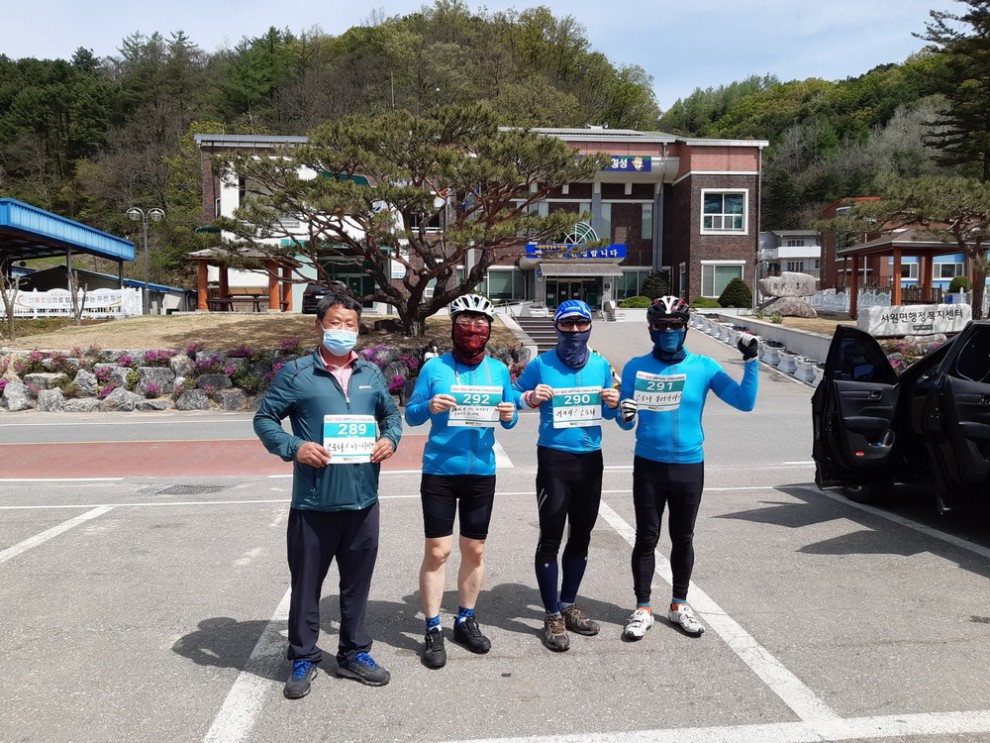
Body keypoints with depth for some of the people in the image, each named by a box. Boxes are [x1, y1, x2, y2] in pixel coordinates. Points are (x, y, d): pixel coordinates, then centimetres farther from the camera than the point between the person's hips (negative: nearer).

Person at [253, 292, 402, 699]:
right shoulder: (295, 373, -3)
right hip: (313, 503, -3)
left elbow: (391, 413, 20)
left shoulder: (371, 374, 9)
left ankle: (355, 654, 31)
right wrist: (294, 447, -17)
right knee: (307, 583, 9)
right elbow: (265, 419, -1)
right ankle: (303, 659, 26)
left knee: (357, 582, 14)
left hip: (362, 501, 4)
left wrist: (390, 439, -1)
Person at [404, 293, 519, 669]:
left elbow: (510, 417, 10)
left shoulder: (498, 370, 5)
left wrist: (509, 415, -13)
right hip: (439, 472, -3)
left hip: (481, 472, 3)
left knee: (474, 550, 12)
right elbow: (410, 415, -2)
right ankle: (433, 630, 12)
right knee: (437, 551, -1)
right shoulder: (434, 367, -4)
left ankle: (466, 620, 29)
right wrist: (429, 406, -23)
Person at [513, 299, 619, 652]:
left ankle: (568, 606, 30)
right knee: (551, 539, -2)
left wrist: (613, 404, -7)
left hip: (590, 460, 5)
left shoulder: (600, 365, 7)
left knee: (581, 536, 14)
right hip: (554, 460, -4)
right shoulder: (541, 365, -4)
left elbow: (608, 413, 15)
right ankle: (552, 617, 12)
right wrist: (531, 398, -19)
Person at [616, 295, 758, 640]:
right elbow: (626, 423, 2)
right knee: (646, 538, 5)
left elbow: (744, 402, -9)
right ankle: (642, 608, 19)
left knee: (683, 539, 13)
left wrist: (751, 361, -18)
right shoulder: (636, 367, -1)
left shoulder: (703, 367, -2)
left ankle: (679, 605, 29)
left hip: (689, 466, 1)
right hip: (648, 465, 0)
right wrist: (624, 415, -21)